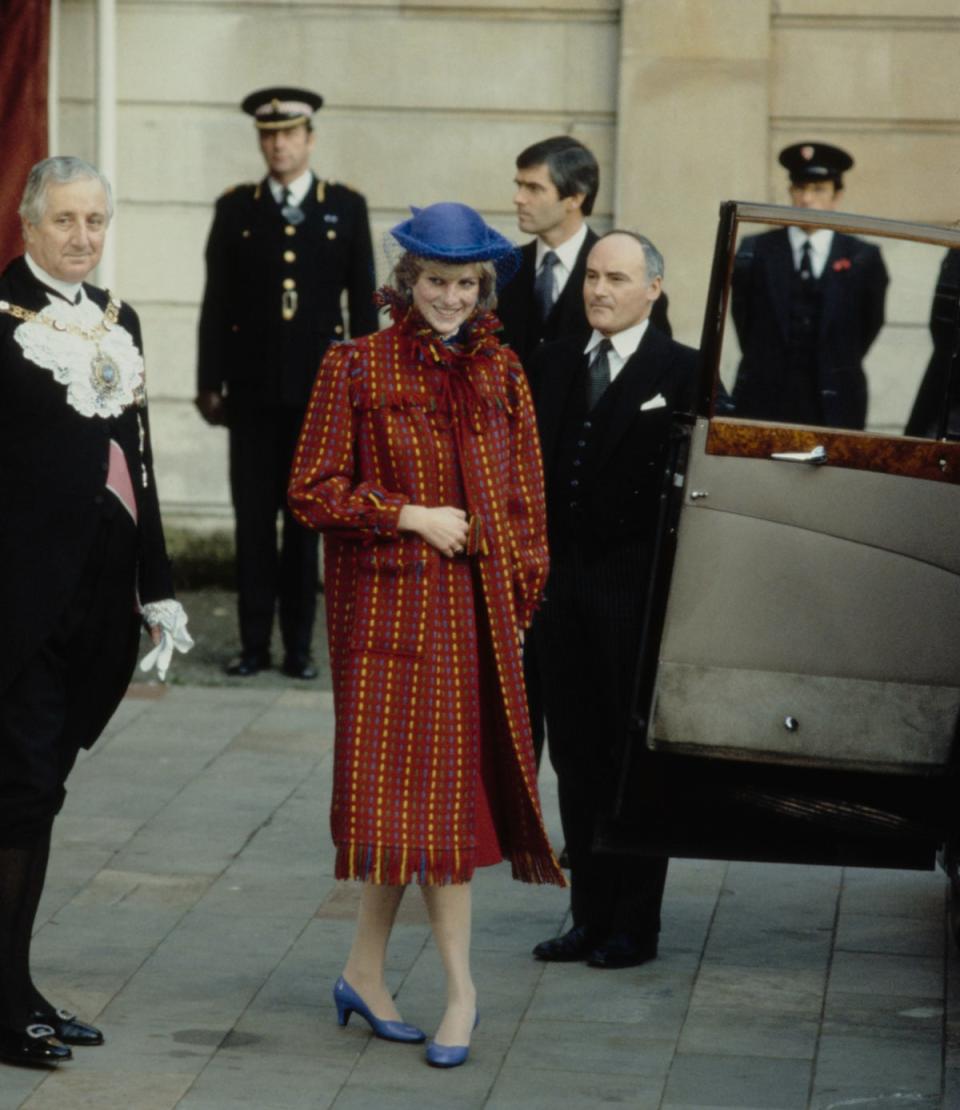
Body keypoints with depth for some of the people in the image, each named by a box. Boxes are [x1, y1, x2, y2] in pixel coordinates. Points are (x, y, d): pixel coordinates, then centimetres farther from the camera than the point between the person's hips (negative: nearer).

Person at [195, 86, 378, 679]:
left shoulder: (346, 207, 5)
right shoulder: (236, 209, 7)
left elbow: (363, 301, 5)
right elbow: (217, 302, 7)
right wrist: (210, 382, 2)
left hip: (318, 386, -1)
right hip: (253, 386, 1)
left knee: (305, 519, 4)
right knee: (253, 519, 2)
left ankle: (299, 645, 11)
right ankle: (255, 644, 9)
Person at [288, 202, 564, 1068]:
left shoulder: (500, 374, 9)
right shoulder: (357, 367, -2)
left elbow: (525, 500, 15)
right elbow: (312, 491, -4)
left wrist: (518, 597, 8)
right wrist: (413, 517, -11)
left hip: (476, 608, 4)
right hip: (389, 603, -4)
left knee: (445, 791, 2)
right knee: (423, 793, -5)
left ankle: (366, 973, 12)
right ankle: (460, 989, 1)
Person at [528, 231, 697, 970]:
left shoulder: (683, 373, -6)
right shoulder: (554, 364, 11)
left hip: (637, 594, -5)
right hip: (563, 583, 5)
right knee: (576, 754, 10)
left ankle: (636, 926, 12)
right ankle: (592, 915, 19)